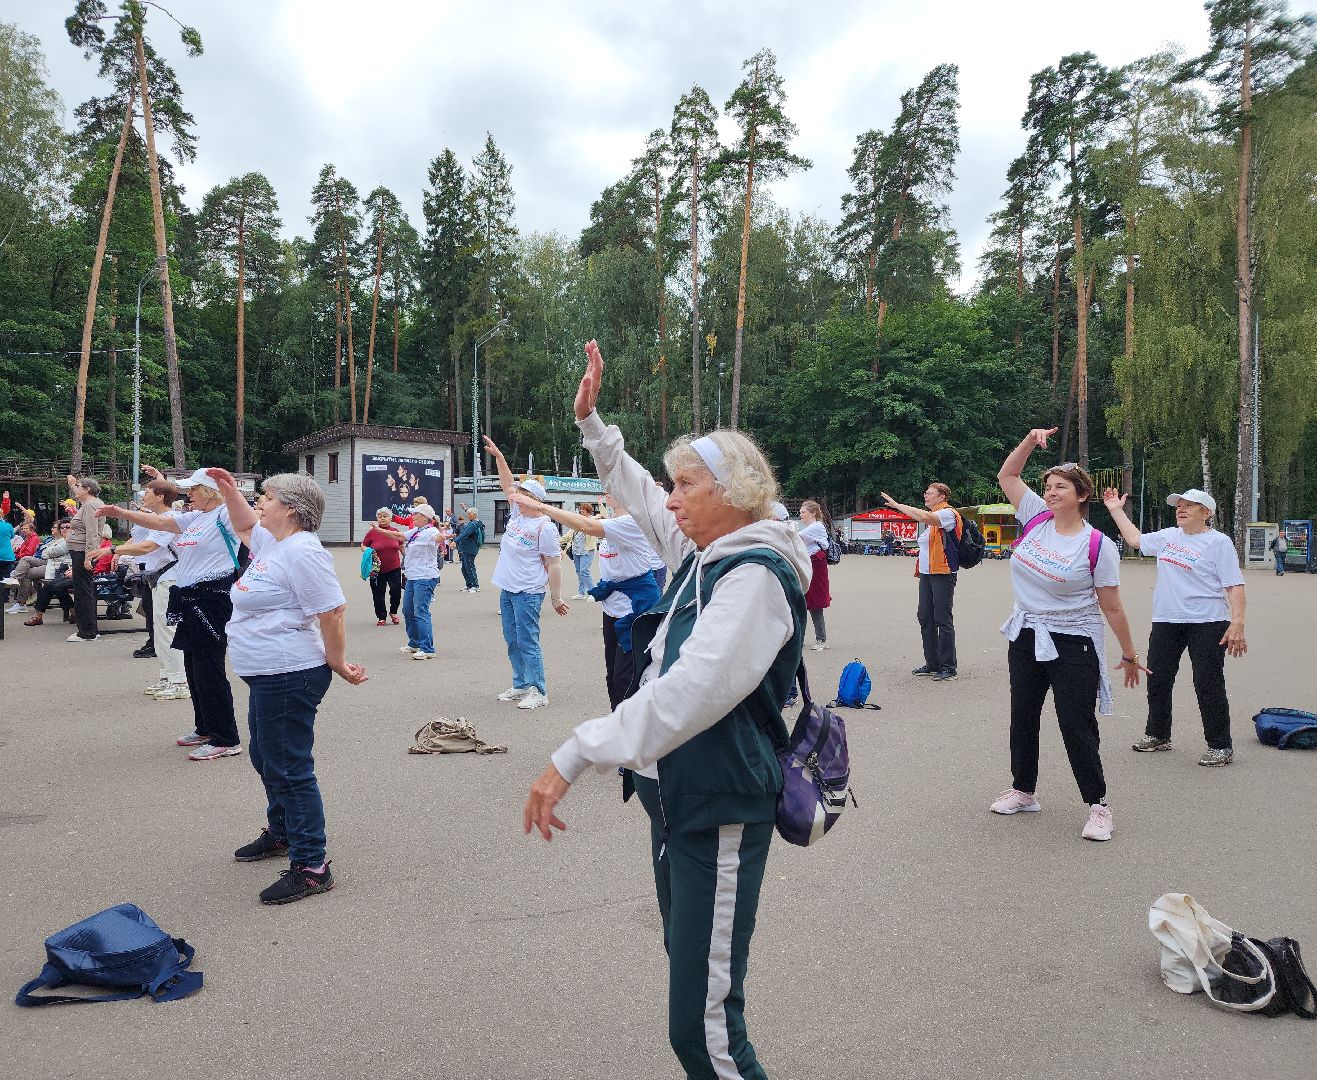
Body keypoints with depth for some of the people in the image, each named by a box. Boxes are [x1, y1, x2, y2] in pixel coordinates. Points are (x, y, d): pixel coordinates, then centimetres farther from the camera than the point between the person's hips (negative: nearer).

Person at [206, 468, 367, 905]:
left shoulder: (302, 551, -21)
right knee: (266, 759, 26)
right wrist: (229, 491, 22)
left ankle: (311, 867, 1)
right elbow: (245, 527, 36)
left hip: (289, 677, -12)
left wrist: (337, 664, -18)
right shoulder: (272, 542, 13)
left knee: (289, 769, -7)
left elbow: (331, 612, -24)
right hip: (266, 675, 12)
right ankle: (280, 833, 45)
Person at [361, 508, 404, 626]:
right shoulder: (372, 532, -5)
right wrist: (368, 551, -13)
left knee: (396, 591, -6)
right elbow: (363, 545, 7)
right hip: (378, 569, -1)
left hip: (394, 568, 1)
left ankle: (393, 612, 21)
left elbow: (401, 547, 16)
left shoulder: (396, 531, 1)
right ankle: (381, 617, 23)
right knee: (378, 594, 7)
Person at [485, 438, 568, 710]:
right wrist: (498, 456, 10)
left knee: (528, 642, -7)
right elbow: (508, 484, 19)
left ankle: (538, 691, -1)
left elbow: (554, 565, -13)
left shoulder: (544, 527, -13)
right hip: (507, 589, 9)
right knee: (512, 641, 14)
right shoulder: (516, 513, 9)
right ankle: (521, 685, 24)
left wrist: (557, 598, -13)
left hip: (528, 593, -9)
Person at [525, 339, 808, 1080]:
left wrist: (574, 759, -32)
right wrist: (592, 421, 25)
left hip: (723, 810, -9)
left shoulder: (756, 576, -19)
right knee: (689, 978, 22)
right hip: (674, 793, 10)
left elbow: (685, 692, -31)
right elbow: (637, 493, 26)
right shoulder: (703, 551, 8)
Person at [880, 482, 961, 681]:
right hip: (926, 574, 9)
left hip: (943, 573, -9)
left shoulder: (948, 513, -9)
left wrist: (896, 505, -22)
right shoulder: (932, 516, 20)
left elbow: (924, 517, -27)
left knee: (943, 620, -6)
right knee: (925, 618, 10)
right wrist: (919, 568, 19)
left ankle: (948, 667, 1)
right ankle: (932, 663, 18)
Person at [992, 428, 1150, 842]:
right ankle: (1023, 791, 32)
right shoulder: (1036, 518, -1)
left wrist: (1130, 655, -1)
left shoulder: (1098, 546, -14)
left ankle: (1097, 805, 15)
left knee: (1077, 727, -2)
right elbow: (1006, 475, 8)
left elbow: (1112, 607, -8)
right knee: (1023, 718, 15)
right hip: (1026, 637, 6)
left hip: (1073, 645, -6)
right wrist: (1030, 441, -4)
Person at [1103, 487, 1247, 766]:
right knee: (1157, 680, 12)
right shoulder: (1168, 536, 12)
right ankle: (1158, 735, 28)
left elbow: (1235, 586, -11)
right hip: (1166, 621, 7)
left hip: (1206, 624, -6)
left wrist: (1237, 624, -20)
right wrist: (1116, 510, 26)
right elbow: (1135, 539, 28)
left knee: (1208, 685, -4)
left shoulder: (1218, 542, -7)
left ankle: (1221, 746, 9)